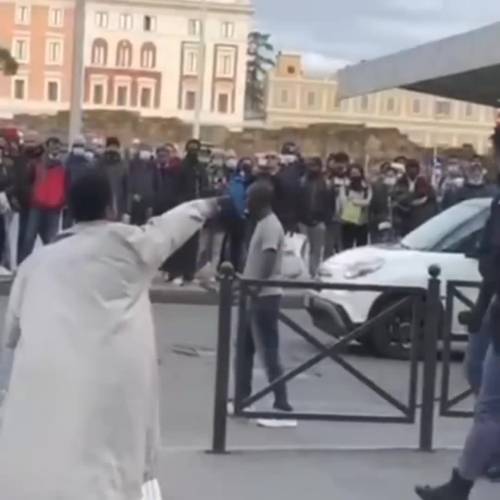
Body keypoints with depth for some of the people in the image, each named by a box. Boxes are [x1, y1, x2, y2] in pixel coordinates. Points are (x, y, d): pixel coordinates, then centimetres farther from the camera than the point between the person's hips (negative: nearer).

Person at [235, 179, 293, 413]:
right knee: (245, 348, 16)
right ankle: (242, 398, 25)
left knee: (268, 350, -8)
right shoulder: (262, 224, 14)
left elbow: (267, 264, -23)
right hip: (257, 296, 10)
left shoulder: (271, 226, -17)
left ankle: (281, 403, -4)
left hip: (264, 296, -10)